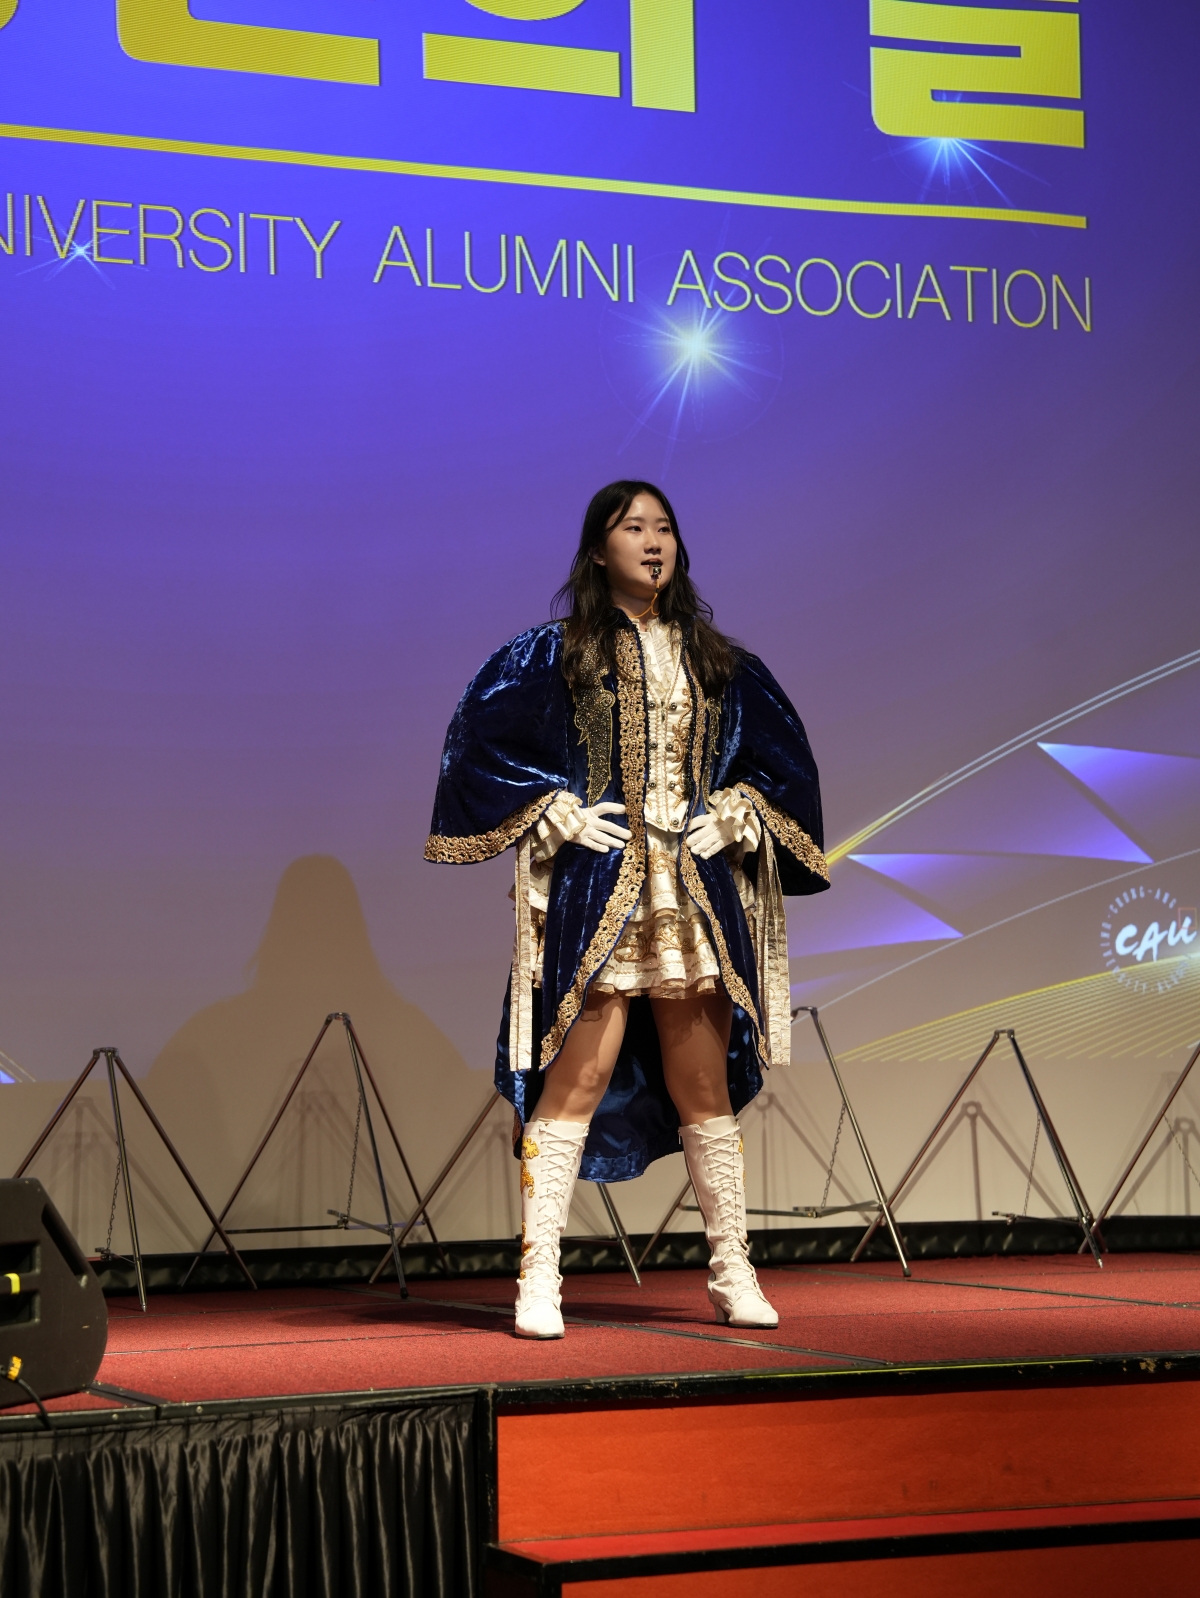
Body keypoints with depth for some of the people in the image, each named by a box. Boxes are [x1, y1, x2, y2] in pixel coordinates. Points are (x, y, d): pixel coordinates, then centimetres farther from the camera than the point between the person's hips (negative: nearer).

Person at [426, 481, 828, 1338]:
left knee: (706, 1088, 6)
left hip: (695, 897, 4)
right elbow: (480, 737, -4)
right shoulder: (558, 653, 1)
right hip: (596, 890, -4)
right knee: (576, 1080, -9)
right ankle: (539, 1280, -4)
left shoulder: (718, 662, 13)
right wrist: (557, 816, -9)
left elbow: (783, 756, 20)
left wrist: (736, 817, 4)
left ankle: (733, 1273, 15)